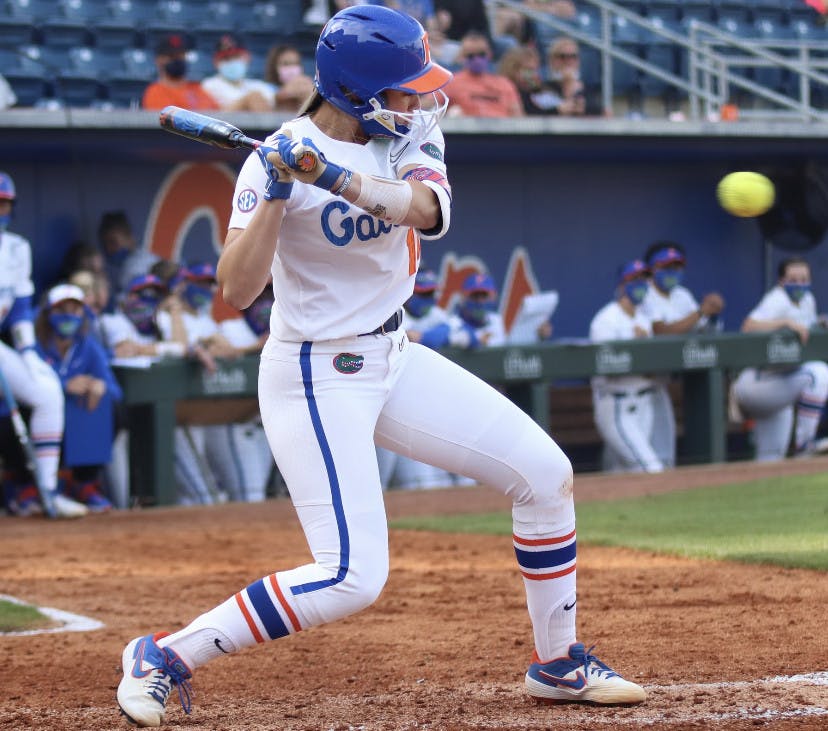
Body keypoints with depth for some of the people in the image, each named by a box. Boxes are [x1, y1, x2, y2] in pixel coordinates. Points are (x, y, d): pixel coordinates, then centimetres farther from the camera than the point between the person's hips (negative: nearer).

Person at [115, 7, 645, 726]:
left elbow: (428, 208, -23)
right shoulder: (277, 159, -18)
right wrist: (276, 194, -36)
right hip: (316, 379, -7)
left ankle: (558, 663, 19)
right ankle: (163, 658, -7)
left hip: (394, 358, 7)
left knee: (546, 473, 4)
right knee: (352, 575, -18)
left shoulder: (408, 131, -1)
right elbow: (236, 290, -26)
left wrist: (336, 177, -37)